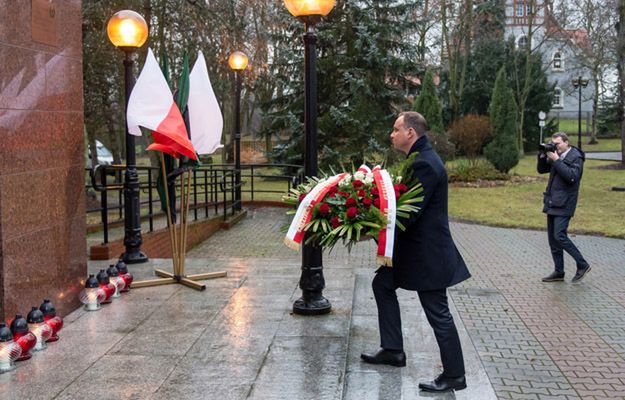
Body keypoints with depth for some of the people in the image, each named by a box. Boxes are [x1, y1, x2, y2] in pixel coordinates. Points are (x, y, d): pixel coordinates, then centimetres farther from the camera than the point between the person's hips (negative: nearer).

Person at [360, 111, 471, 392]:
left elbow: (410, 213, -26)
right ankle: (392, 350, 28)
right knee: (382, 284, 20)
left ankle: (454, 375, 10)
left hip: (427, 251, -11)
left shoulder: (424, 164, -22)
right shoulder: (420, 158, 11)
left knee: (438, 314, -2)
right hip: (413, 245, 11)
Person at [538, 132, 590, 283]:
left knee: (559, 236, -15)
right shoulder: (556, 156, 13)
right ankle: (559, 272, 15)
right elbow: (541, 170, 17)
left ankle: (582, 265, -1)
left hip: (564, 204, -8)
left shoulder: (575, 157, -10)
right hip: (552, 203, 8)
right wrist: (542, 156, -1)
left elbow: (572, 176, -24)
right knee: (552, 238, 8)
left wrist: (556, 160, -22)